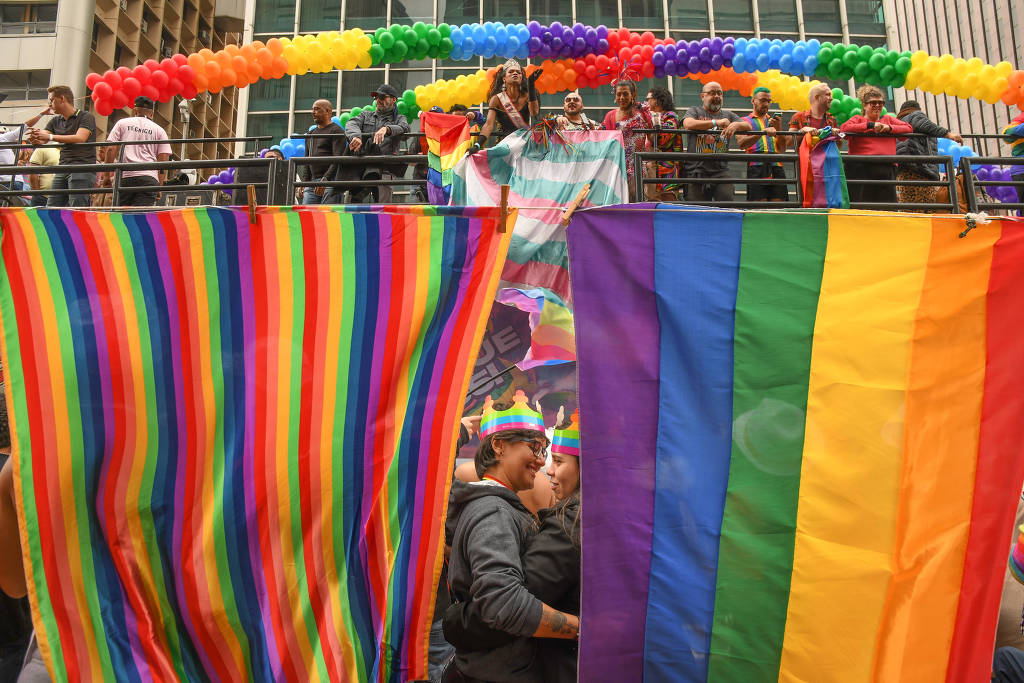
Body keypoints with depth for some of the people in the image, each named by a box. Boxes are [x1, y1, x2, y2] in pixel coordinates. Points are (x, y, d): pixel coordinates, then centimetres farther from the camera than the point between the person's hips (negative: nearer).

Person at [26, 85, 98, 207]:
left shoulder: (86, 117, 1)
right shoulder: (55, 121, 21)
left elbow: (80, 138, -15)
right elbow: (41, 141, 12)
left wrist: (50, 137, -17)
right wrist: (35, 139, -13)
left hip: (83, 169, -7)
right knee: (51, 207, 1)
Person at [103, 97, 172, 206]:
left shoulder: (122, 123, 15)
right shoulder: (159, 130, 14)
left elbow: (111, 149, 6)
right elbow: (163, 161, 6)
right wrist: (159, 187, 9)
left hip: (124, 176, 1)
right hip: (149, 178, -1)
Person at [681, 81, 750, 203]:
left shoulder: (728, 115, 20)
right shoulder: (694, 111, 12)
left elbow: (748, 126, 7)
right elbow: (688, 124, -12)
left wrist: (736, 125, -17)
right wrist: (716, 122, -19)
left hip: (720, 171, 2)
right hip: (696, 171, -2)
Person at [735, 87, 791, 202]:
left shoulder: (773, 121, 26)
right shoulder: (745, 121, 16)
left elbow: (782, 149, 16)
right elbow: (741, 143, -5)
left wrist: (778, 128, 2)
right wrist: (764, 132, -15)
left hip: (776, 166, 3)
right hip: (756, 165, -3)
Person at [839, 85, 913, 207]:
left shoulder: (888, 118, 24)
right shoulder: (858, 119, 13)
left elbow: (909, 128, 16)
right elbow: (844, 128, -8)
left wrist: (889, 128, 0)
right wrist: (870, 125, -8)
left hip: (887, 168, 4)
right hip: (861, 168, -4)